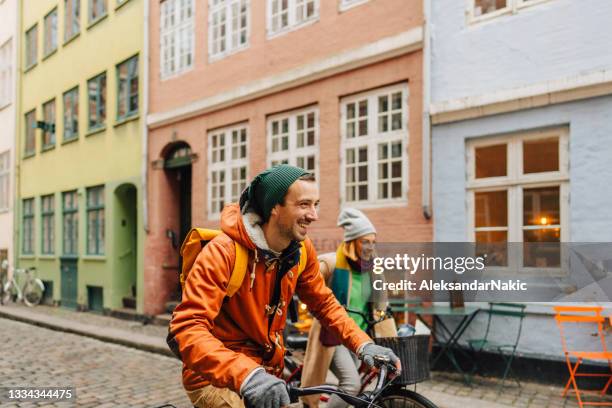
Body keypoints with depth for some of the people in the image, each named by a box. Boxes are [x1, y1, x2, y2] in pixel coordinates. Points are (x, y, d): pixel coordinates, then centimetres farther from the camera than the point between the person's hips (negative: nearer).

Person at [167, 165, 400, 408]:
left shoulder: (302, 250, -8)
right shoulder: (223, 252, -26)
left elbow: (324, 303, 3)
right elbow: (187, 329, -33)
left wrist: (362, 344, -12)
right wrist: (247, 375, -46)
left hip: (266, 371, 6)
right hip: (217, 377, -6)